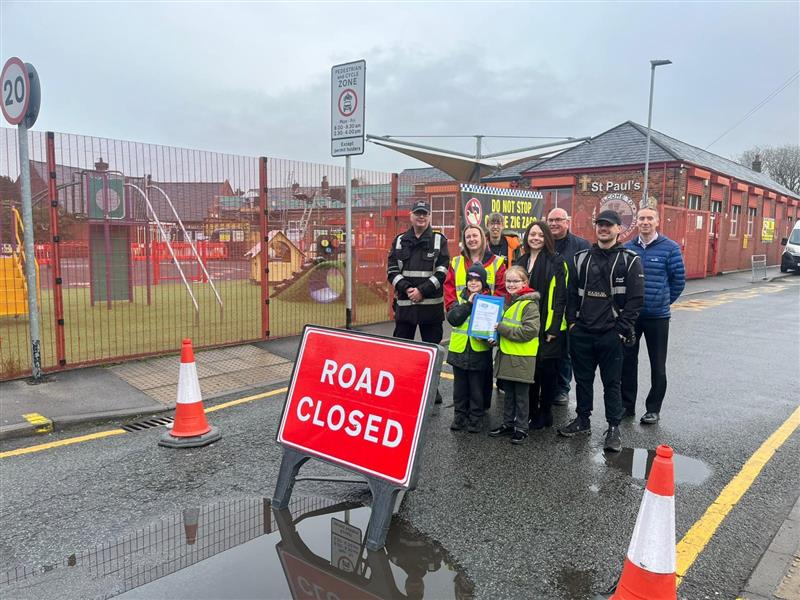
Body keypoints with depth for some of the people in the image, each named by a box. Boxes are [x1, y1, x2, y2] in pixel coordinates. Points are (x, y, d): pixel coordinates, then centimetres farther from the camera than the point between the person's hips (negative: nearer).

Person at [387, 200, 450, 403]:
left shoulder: (439, 240, 3)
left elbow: (442, 272, -6)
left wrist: (422, 291, -14)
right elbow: (392, 270, 3)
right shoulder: (400, 241, 9)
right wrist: (406, 288, -13)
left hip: (431, 304, -1)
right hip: (404, 304, 2)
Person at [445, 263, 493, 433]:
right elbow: (452, 318, -10)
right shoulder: (461, 299, 4)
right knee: (460, 387, 13)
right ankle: (459, 416, 26)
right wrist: (469, 304, -17)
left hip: (479, 351, -2)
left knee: (477, 389, 8)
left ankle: (475, 419, 20)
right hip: (459, 350, 2)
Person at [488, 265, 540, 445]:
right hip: (506, 356, 8)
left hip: (522, 358, -8)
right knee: (508, 393, 17)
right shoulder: (509, 302, 13)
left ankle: (521, 428, 16)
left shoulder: (529, 305, -14)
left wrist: (501, 329, -21)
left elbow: (530, 331, -23)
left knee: (521, 395, 5)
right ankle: (508, 424, 29)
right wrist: (495, 338, 5)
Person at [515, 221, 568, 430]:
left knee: (547, 370, 4)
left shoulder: (556, 262, -5)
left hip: (548, 326, -5)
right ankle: (531, 413, 21)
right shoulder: (520, 261, 13)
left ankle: (544, 414, 16)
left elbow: (560, 297, -9)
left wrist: (554, 327, -15)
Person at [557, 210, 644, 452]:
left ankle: (614, 428, 15)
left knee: (611, 382, 4)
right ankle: (582, 420, 28)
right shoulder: (581, 258, 10)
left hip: (611, 334, -4)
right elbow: (572, 293, 12)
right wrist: (572, 322, 3)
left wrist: (622, 330, -11)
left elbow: (635, 299, -6)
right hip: (581, 332, 4)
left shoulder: (629, 260, -2)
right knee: (582, 379, 14)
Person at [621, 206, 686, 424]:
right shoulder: (627, 248, 3)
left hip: (657, 317, -3)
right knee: (627, 361, 10)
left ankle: (653, 409, 21)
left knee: (657, 365, 8)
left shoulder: (670, 248, -7)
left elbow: (679, 280, -1)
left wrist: (663, 301, 6)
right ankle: (627, 405, 24)